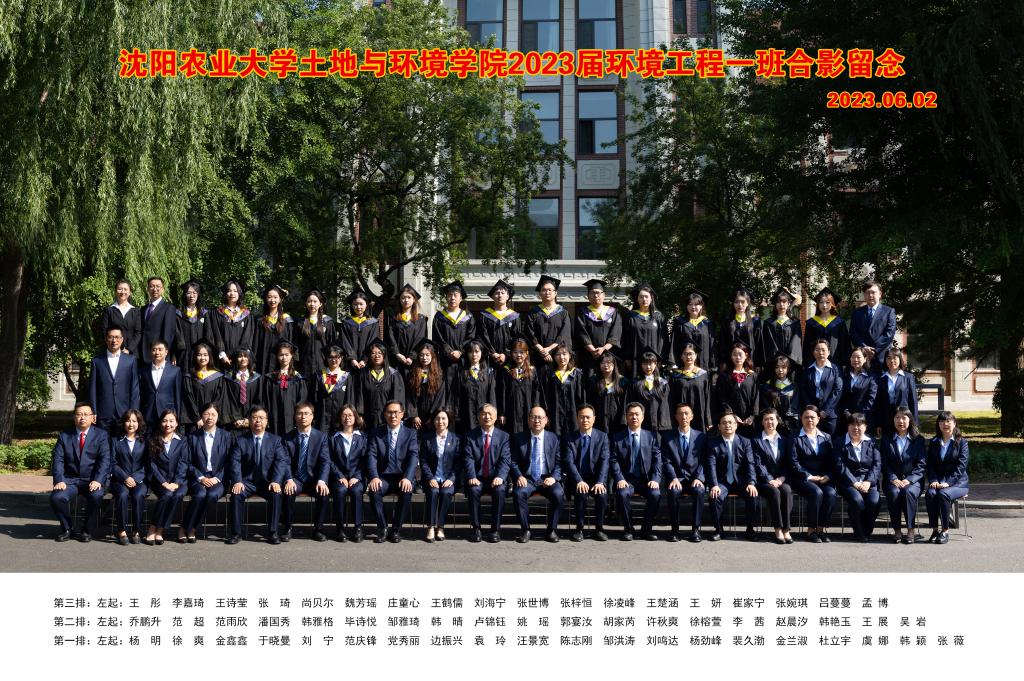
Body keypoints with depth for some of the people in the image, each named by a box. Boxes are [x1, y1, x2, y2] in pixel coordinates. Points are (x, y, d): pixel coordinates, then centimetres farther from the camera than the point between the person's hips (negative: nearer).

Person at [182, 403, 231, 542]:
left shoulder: (226, 436, 9)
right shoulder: (193, 436, 9)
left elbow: (228, 462, 6)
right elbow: (189, 463, 5)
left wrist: (217, 478, -8)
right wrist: (201, 478, -9)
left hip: (218, 479, 0)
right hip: (198, 478, 0)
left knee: (212, 495, -33)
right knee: (200, 494, -34)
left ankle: (191, 529, -18)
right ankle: (185, 529, -19)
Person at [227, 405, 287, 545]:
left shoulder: (275, 440, 8)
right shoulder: (240, 440, 7)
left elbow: (280, 462, -4)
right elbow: (235, 462, -5)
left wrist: (275, 481, -21)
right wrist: (237, 481, -23)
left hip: (268, 481, 0)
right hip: (247, 481, 0)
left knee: (276, 494, -30)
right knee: (236, 494, -29)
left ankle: (272, 532, -19)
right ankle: (236, 533, -18)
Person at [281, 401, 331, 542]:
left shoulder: (321, 436, 3)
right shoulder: (287, 438, 3)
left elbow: (325, 461, -5)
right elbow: (286, 462, -5)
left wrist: (321, 481, -23)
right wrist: (289, 480, -25)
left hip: (314, 479, 0)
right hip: (295, 479, 0)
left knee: (324, 492, -30)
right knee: (288, 492, -32)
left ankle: (318, 529, -10)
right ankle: (288, 529, -13)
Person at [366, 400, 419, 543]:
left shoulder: (410, 433, 7)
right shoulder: (376, 434, 8)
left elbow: (413, 457, -6)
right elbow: (371, 456, -4)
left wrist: (407, 478, -23)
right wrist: (374, 477, -22)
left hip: (402, 477, 0)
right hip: (382, 477, 1)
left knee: (407, 492, -32)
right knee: (374, 490, -31)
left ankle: (396, 530, -15)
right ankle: (382, 529, -14)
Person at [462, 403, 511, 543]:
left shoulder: (503, 436, 8)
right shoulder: (470, 436, 6)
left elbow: (505, 460, -2)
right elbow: (468, 459, -5)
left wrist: (500, 477, -21)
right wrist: (472, 477, -22)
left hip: (495, 478, 0)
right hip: (477, 478, 0)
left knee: (499, 491, -31)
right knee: (473, 490, -32)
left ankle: (495, 529, -19)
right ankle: (475, 528, -18)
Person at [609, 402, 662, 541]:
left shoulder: (651, 437, 10)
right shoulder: (617, 438, 7)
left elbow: (657, 460, 4)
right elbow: (614, 461, 0)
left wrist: (655, 479, -11)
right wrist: (620, 479, -16)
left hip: (647, 479, 1)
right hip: (627, 479, -1)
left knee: (656, 494, -29)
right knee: (623, 494, -32)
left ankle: (647, 529, -8)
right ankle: (628, 529, -12)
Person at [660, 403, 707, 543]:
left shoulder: (700, 436, 10)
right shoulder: (667, 436, 8)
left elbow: (703, 461, 5)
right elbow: (667, 461, 1)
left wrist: (699, 478, -12)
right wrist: (674, 478, -16)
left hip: (695, 478, 1)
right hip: (677, 478, 0)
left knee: (699, 491, -33)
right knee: (674, 491, -34)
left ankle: (696, 529, -21)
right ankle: (675, 529, -21)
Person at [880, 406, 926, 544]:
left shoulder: (918, 439, 10)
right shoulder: (886, 440, 13)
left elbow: (921, 465, 2)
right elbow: (884, 464, 5)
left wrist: (908, 480, -12)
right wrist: (894, 479, -12)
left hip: (912, 481, -1)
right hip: (892, 481, 1)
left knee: (908, 492, -34)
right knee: (894, 493, -32)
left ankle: (911, 530, -25)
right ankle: (897, 531, -24)